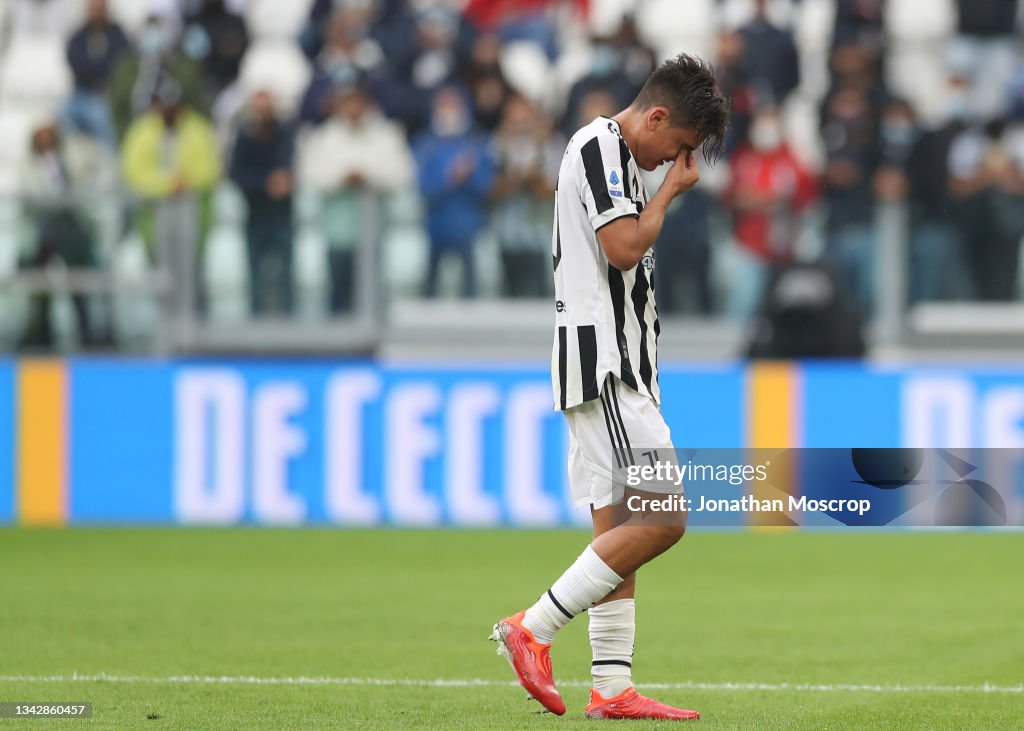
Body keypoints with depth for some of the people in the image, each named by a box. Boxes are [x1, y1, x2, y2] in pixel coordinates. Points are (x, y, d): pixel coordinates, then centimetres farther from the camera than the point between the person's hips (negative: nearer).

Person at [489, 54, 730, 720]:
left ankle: (612, 688, 6)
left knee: (619, 529, 7)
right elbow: (624, 247, -21)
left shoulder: (617, 157, 22)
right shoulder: (600, 146, -10)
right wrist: (672, 190, -5)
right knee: (662, 519, -15)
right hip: (603, 365, -11)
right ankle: (533, 629, -12)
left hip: (615, 372, 11)